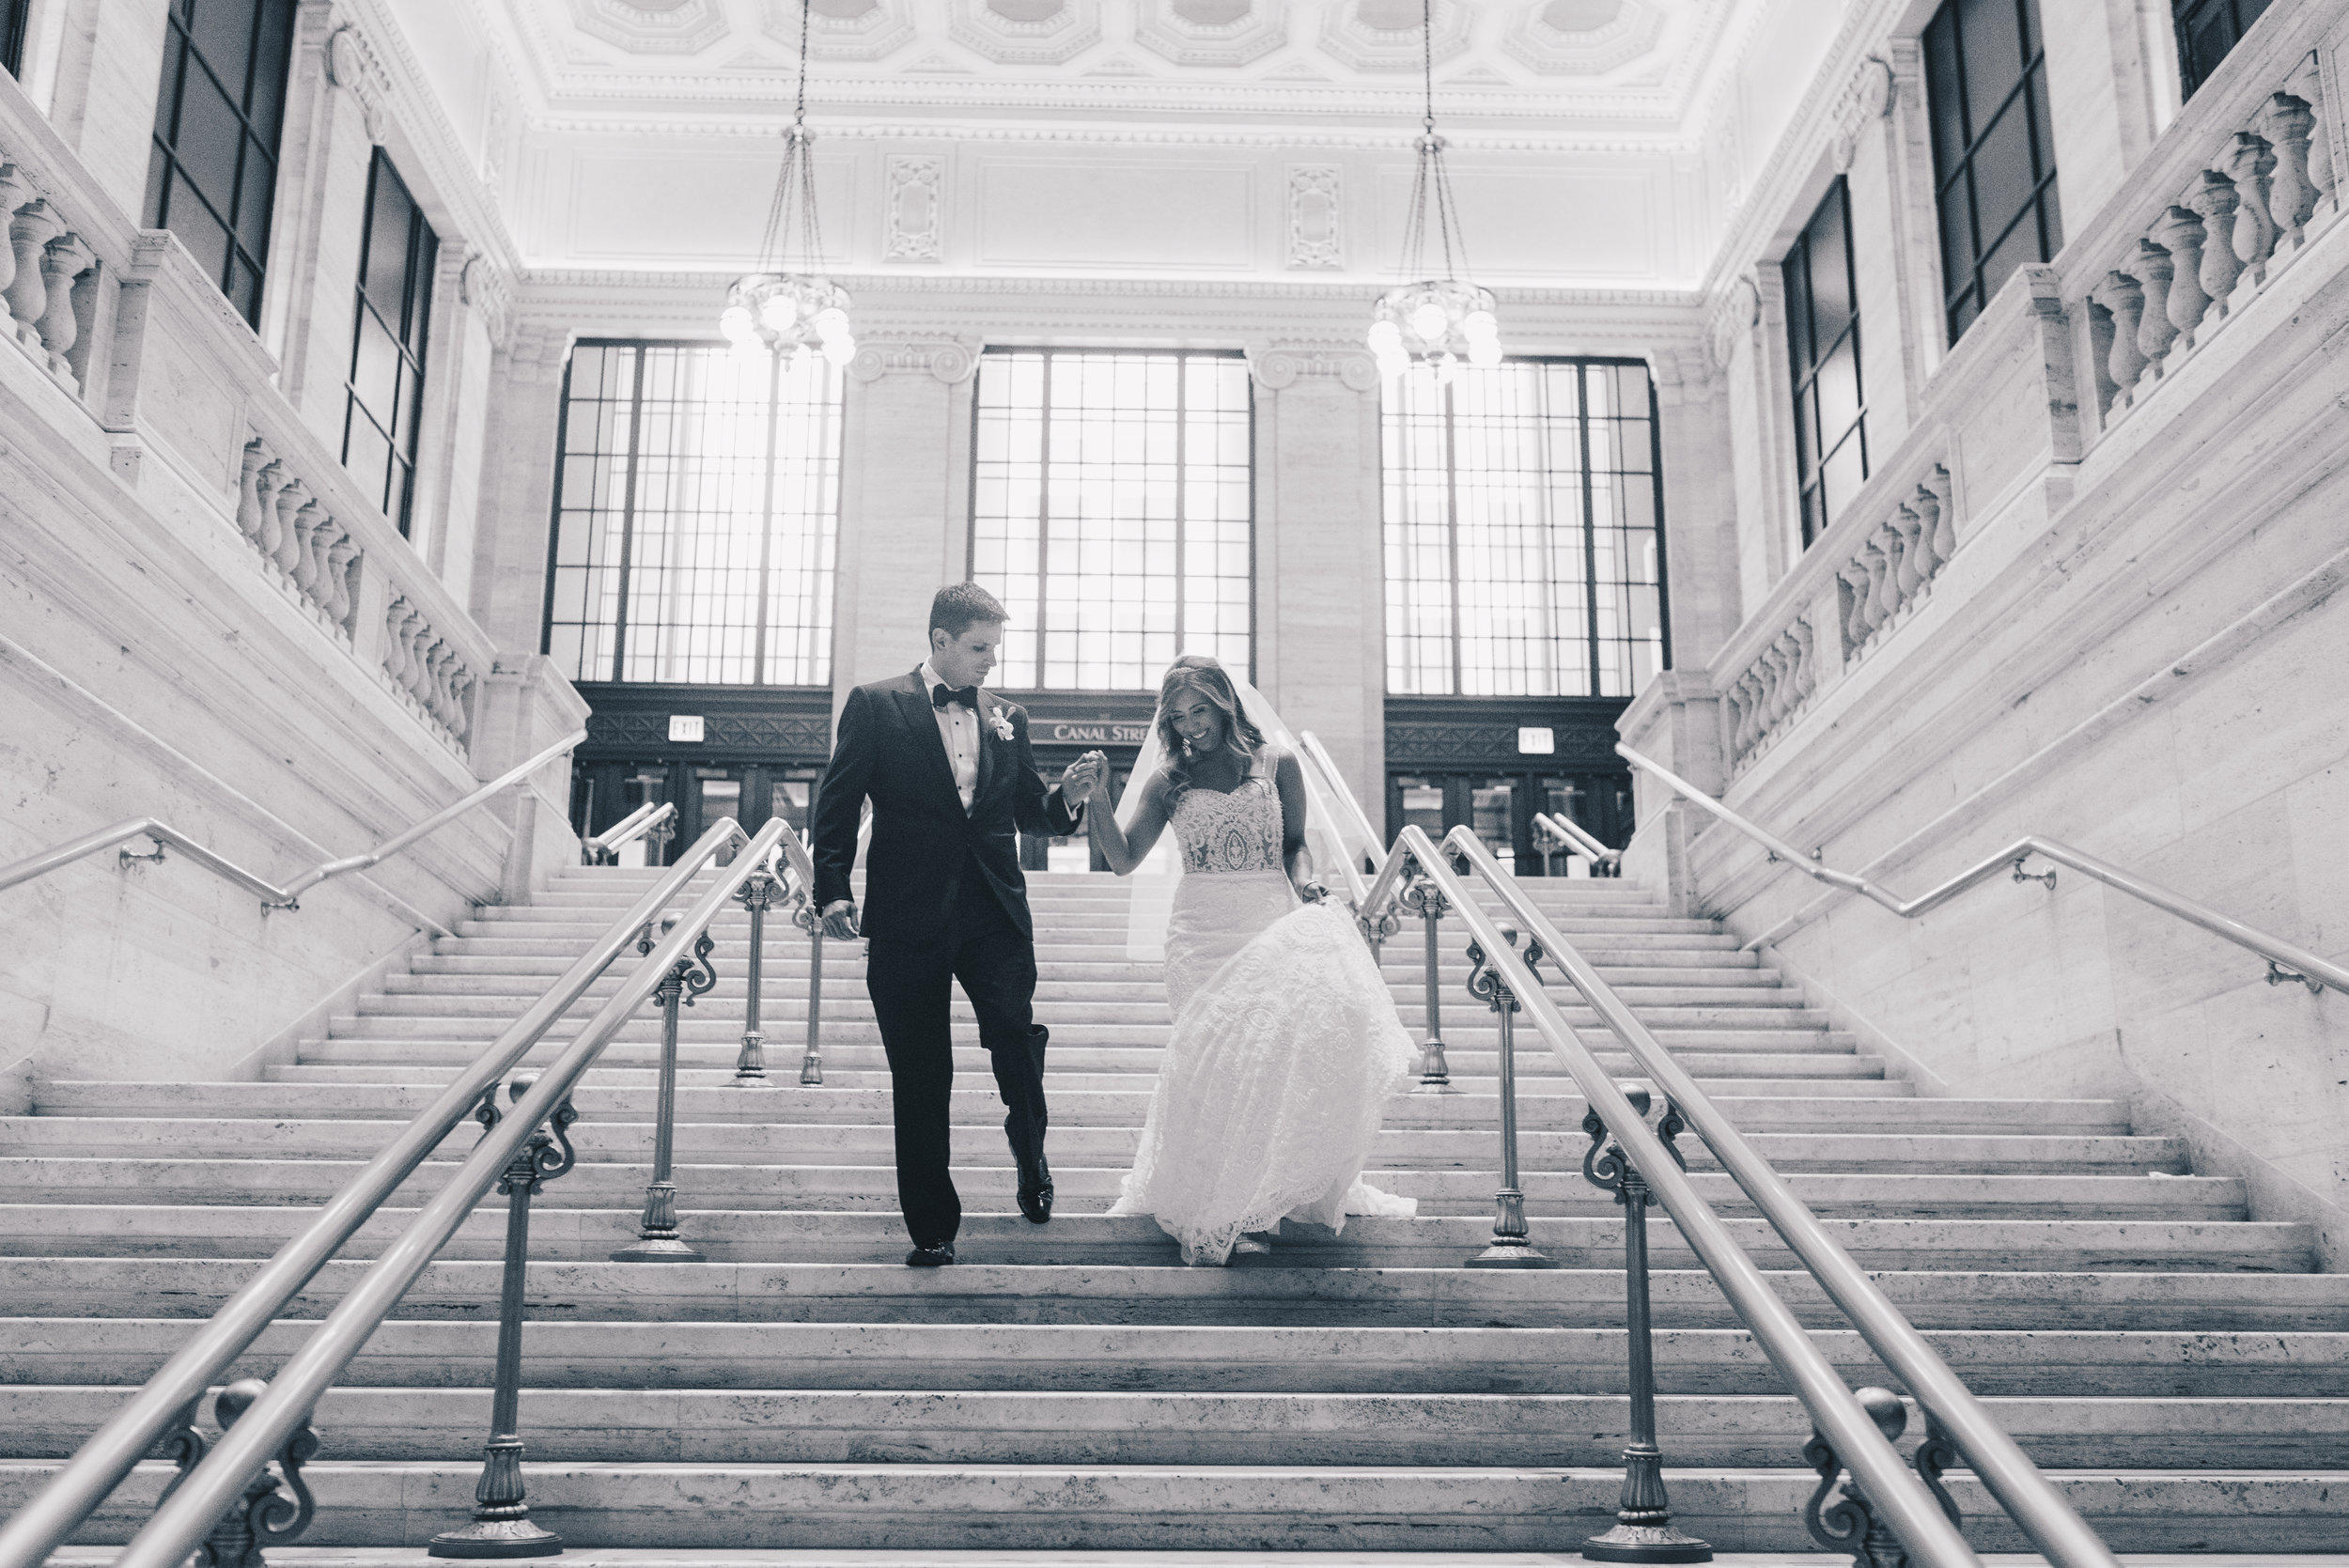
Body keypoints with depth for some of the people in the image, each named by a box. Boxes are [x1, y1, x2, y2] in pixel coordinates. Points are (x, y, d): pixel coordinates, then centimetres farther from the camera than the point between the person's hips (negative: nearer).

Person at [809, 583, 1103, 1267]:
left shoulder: (1006, 717, 14)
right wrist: (833, 891, -11)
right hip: (909, 918, -2)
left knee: (1016, 1037, -14)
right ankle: (932, 1227, 16)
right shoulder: (876, 705, 3)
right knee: (920, 1077, 4)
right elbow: (837, 806, 0)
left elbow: (1031, 812, 17)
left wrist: (1067, 794, -4)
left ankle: (1031, 1158, 16)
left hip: (996, 915, 2)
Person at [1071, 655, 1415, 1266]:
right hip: (1200, 934, 0)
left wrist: (1306, 884, -10)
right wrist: (1098, 799, -10)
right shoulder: (1168, 781, 10)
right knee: (1208, 1057, -7)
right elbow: (1124, 859, 4)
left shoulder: (1278, 764, 9)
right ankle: (1207, 1209, 0)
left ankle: (1254, 1207, -1)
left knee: (1269, 1051, -11)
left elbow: (1295, 844, 11)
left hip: (1271, 926, 0)